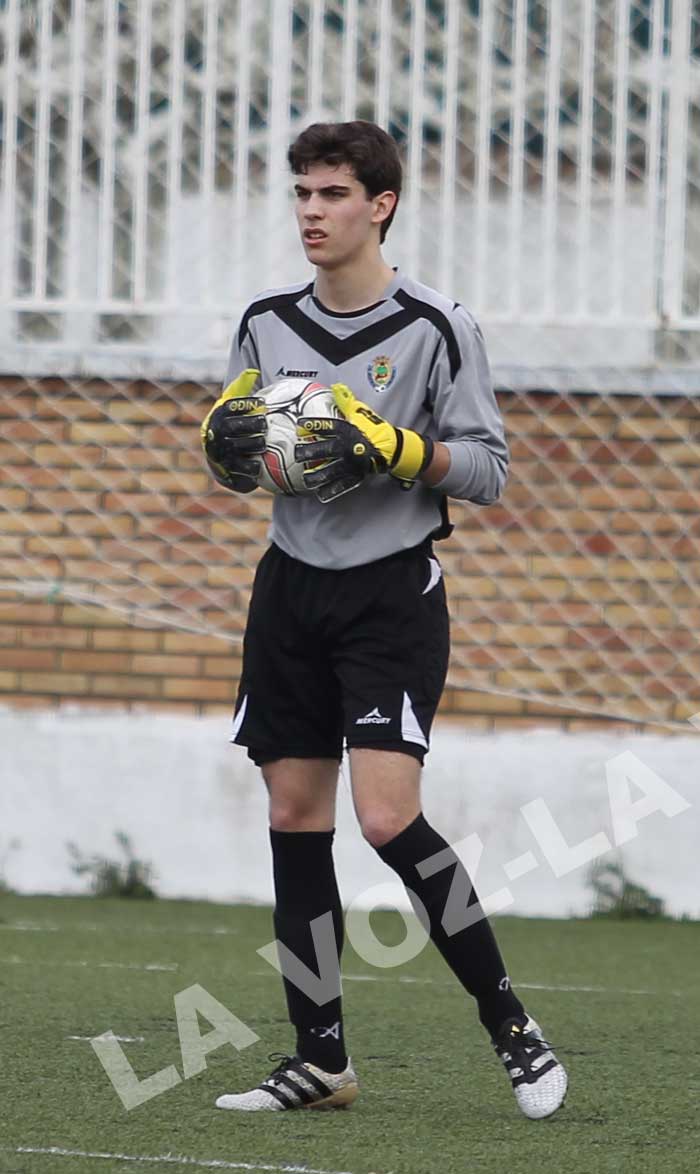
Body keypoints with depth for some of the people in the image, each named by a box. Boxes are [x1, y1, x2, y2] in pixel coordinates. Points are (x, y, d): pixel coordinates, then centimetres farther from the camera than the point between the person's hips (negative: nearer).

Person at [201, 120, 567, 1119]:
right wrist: (226, 443, -6)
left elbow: (487, 470, -7)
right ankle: (320, 1058, 10)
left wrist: (396, 450, -22)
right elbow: (235, 465, 17)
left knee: (388, 819, -17)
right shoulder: (267, 324, 8)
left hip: (392, 596, -5)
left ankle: (511, 1026, -4)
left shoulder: (437, 328, -6)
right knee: (295, 820, 4)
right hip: (292, 589, 5)